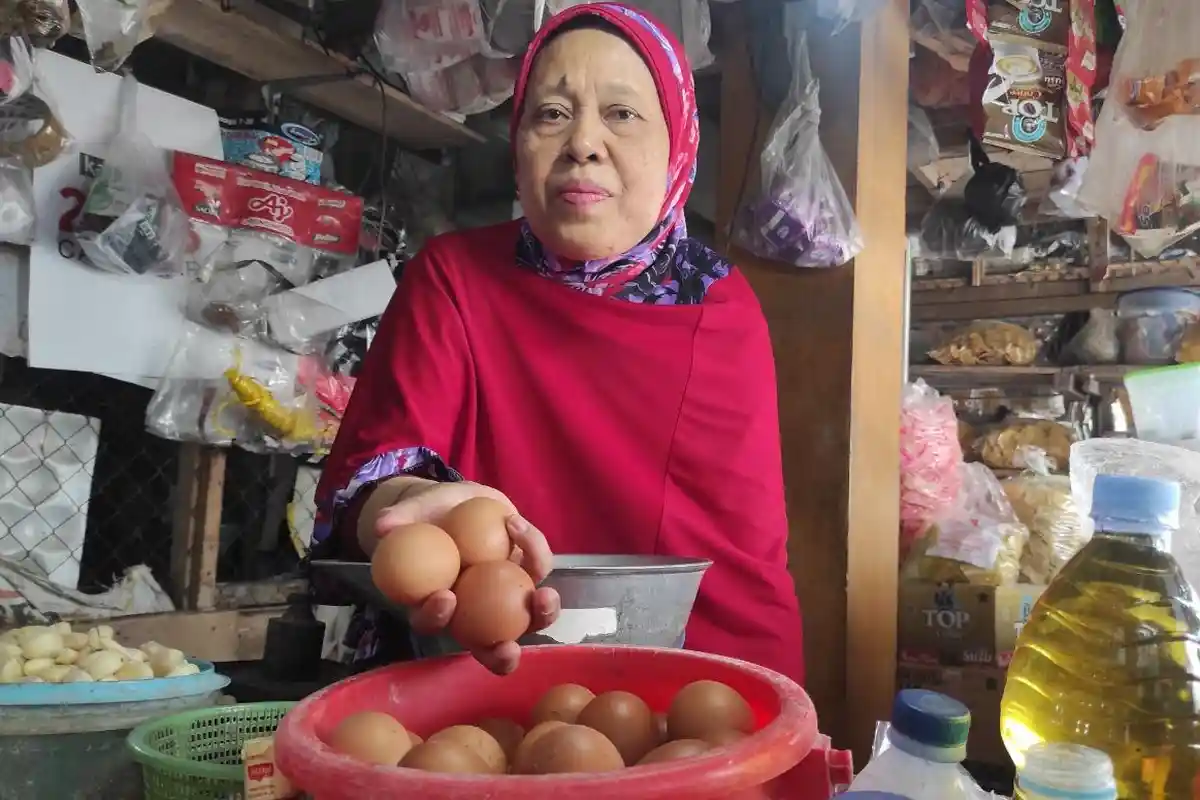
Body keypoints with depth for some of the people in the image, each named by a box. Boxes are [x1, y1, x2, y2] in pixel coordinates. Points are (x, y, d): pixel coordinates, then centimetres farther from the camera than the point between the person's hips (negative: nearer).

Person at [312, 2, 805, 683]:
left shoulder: (727, 307, 0)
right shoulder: (453, 277, -2)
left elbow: (748, 545, -1)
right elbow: (374, 465, -14)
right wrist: (429, 507, -36)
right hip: (499, 679, 0)